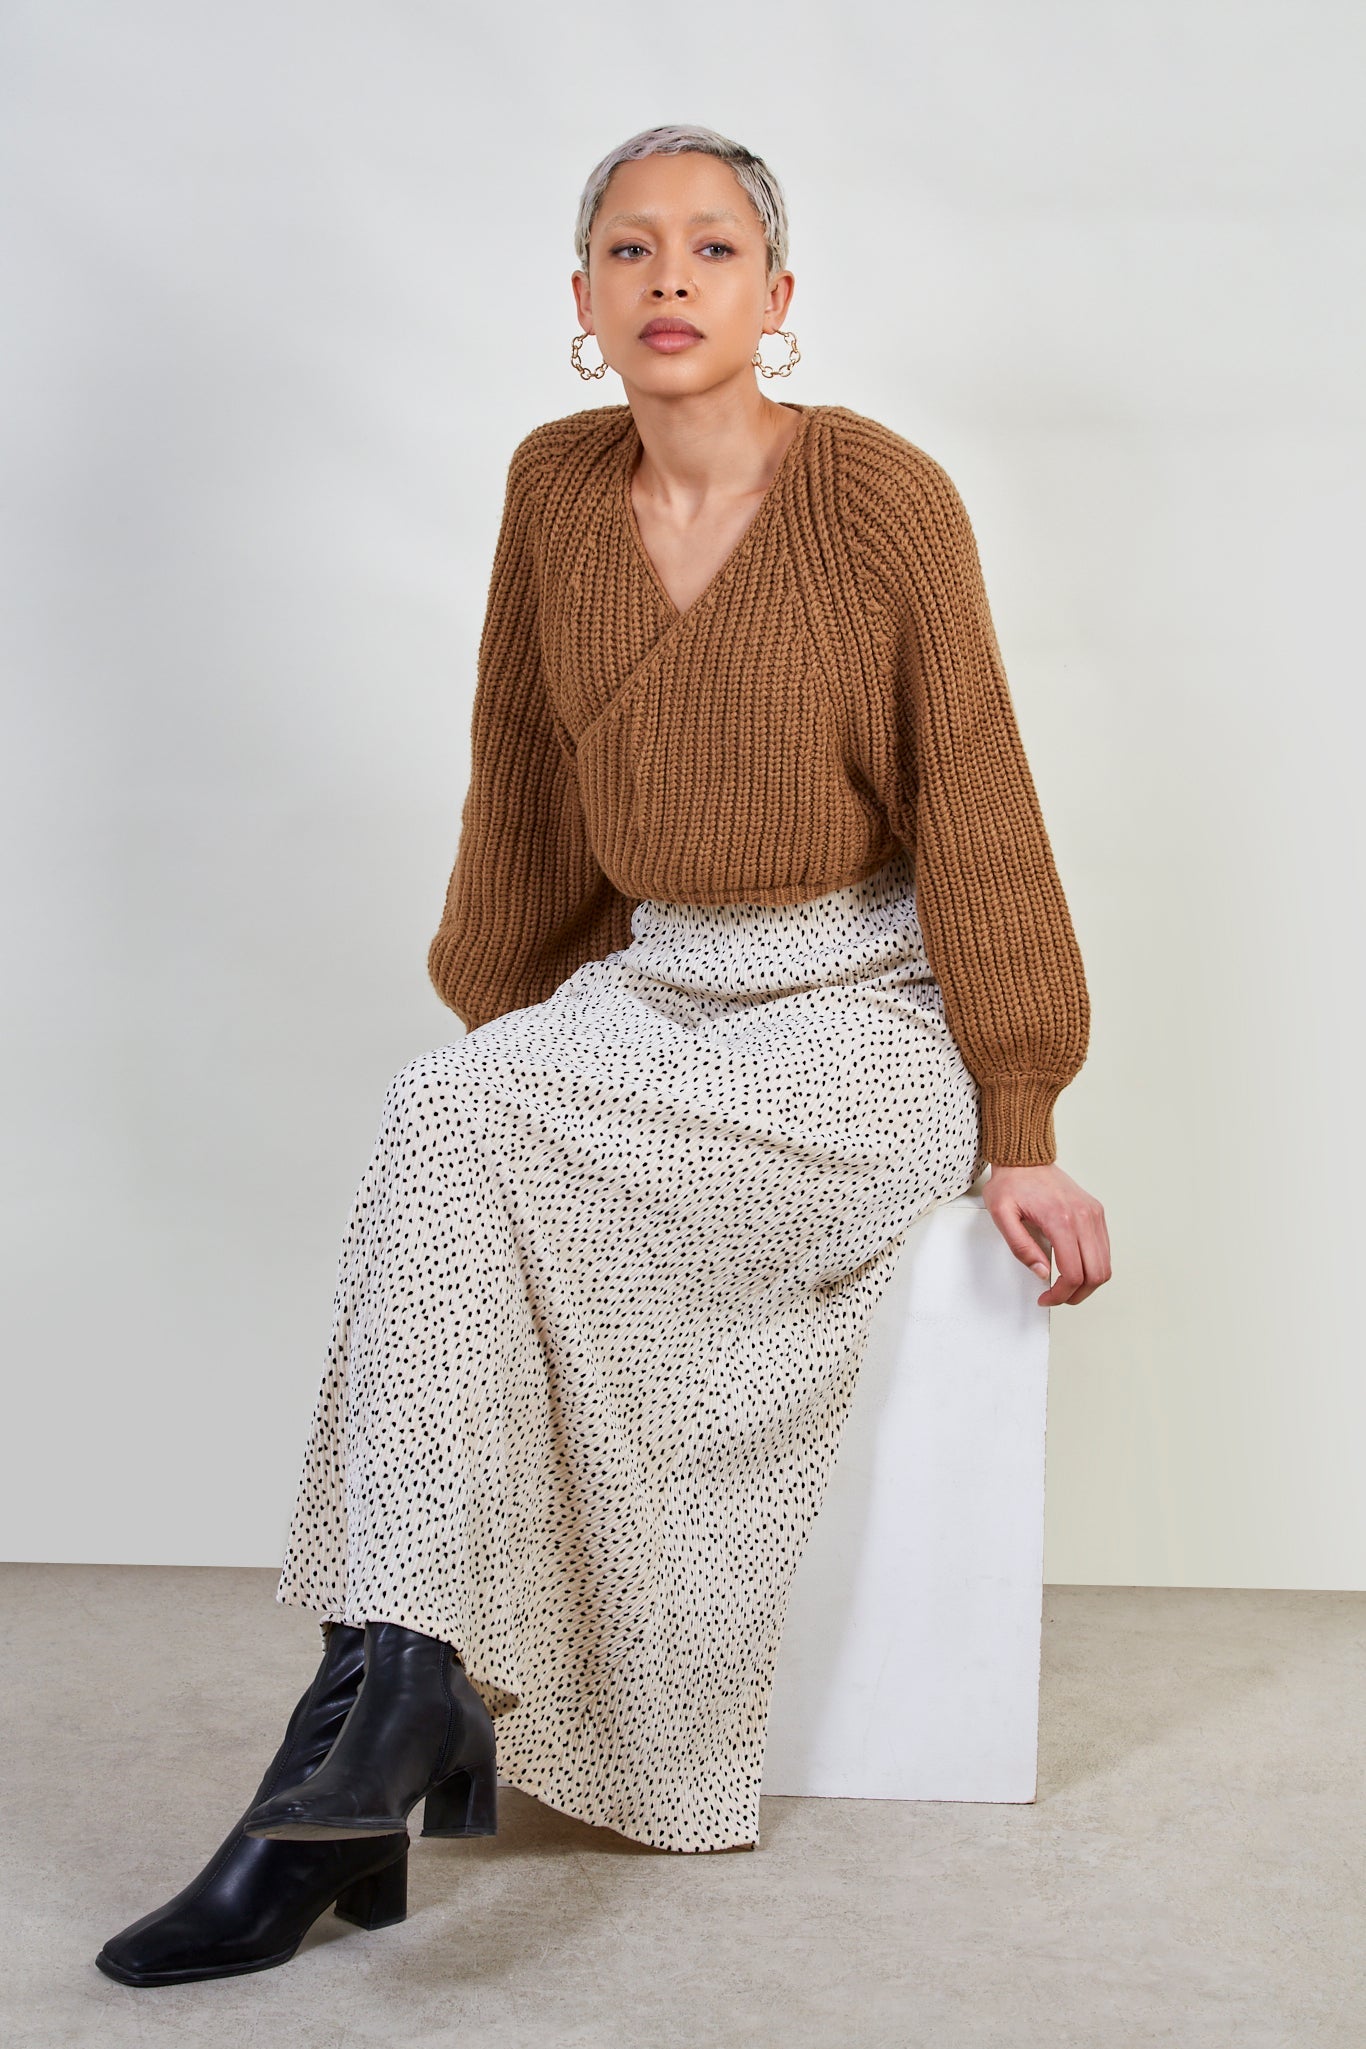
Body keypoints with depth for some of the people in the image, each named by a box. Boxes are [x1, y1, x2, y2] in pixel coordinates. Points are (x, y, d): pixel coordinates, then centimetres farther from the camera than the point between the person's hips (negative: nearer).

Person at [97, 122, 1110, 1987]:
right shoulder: (558, 488, 5)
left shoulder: (886, 497, -9)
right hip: (648, 988, 5)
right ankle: (356, 1809, -25)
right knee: (453, 1168, -26)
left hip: (866, 1015, -4)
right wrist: (497, 1026, 16)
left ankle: (392, 1683, -22)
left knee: (453, 1126, -28)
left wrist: (1019, 1132, -5)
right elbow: (527, 790, 14)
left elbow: (971, 806, -6)